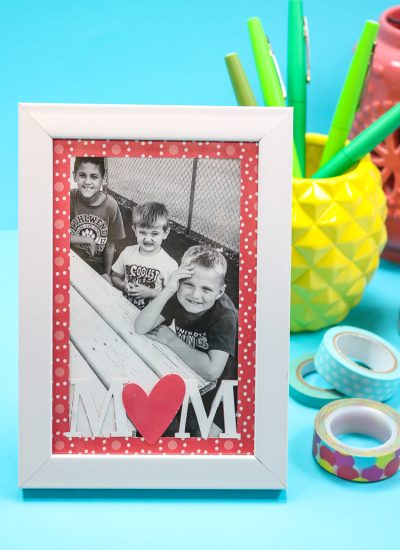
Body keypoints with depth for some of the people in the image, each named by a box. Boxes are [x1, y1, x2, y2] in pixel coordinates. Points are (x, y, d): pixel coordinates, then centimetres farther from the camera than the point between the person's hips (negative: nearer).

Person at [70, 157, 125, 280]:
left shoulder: (110, 205, -12)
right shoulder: (70, 198, -12)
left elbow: (110, 244, -3)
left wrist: (107, 274, 1)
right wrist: (88, 240, -17)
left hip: (97, 264, 1)